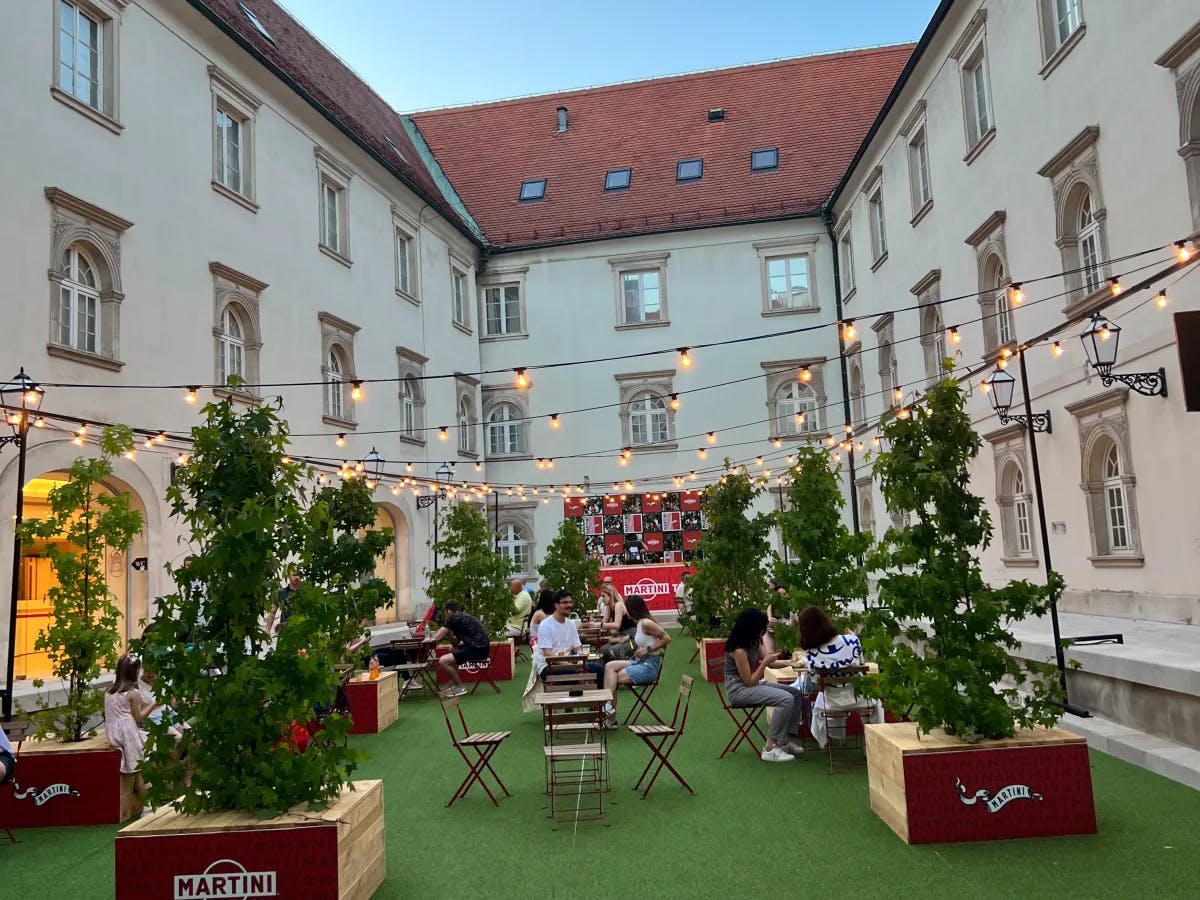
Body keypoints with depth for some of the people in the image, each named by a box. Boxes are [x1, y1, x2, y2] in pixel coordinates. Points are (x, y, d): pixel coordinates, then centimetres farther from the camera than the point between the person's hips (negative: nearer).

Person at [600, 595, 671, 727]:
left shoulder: (646, 623, -16)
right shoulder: (640, 623, 13)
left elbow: (667, 639, -20)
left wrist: (648, 649, -18)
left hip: (649, 665, -9)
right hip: (640, 662, 9)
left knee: (613, 678, -8)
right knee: (610, 667, -5)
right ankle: (607, 707, -14)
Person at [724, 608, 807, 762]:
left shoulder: (754, 642, 3)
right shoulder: (738, 650, -24)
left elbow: (767, 662, 15)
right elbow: (749, 682, -20)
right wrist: (765, 662, -20)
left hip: (753, 683, 10)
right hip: (739, 689, -10)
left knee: (796, 694, 3)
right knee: (786, 699, -24)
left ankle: (784, 740, 8)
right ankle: (770, 748, -18)